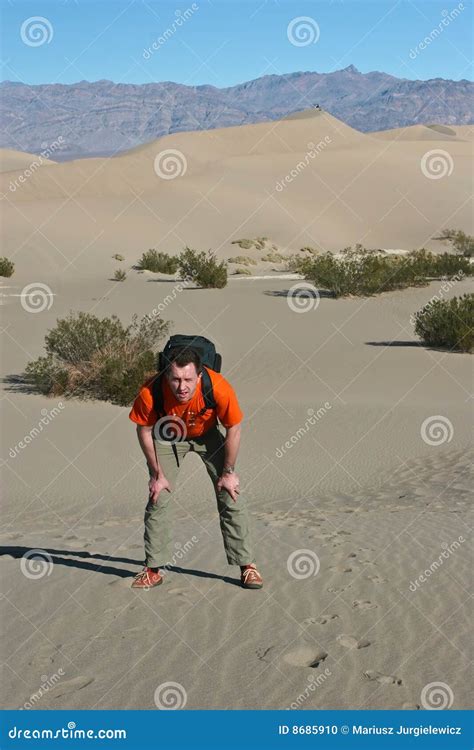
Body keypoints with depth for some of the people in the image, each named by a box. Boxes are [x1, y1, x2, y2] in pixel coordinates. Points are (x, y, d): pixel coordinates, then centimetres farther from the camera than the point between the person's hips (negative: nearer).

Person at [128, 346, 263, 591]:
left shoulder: (219, 388, -38)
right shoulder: (150, 393, -35)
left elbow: (233, 429, -20)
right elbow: (144, 430, -15)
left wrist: (228, 472, -13)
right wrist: (157, 474, -11)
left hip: (207, 436, 0)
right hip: (168, 436, 0)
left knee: (231, 497, -5)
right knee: (158, 500, -5)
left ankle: (247, 566, 5)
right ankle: (153, 570, 9)